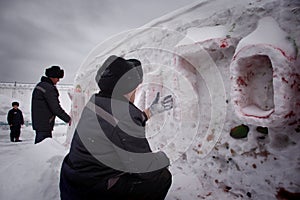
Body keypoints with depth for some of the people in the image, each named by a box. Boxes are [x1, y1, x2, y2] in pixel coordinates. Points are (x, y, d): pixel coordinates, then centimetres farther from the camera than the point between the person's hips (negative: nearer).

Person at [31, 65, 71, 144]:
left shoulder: (40, 85, 12)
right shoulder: (48, 88, -19)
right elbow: (56, 108, -21)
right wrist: (68, 119, -13)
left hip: (38, 122, 10)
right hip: (44, 125, -10)